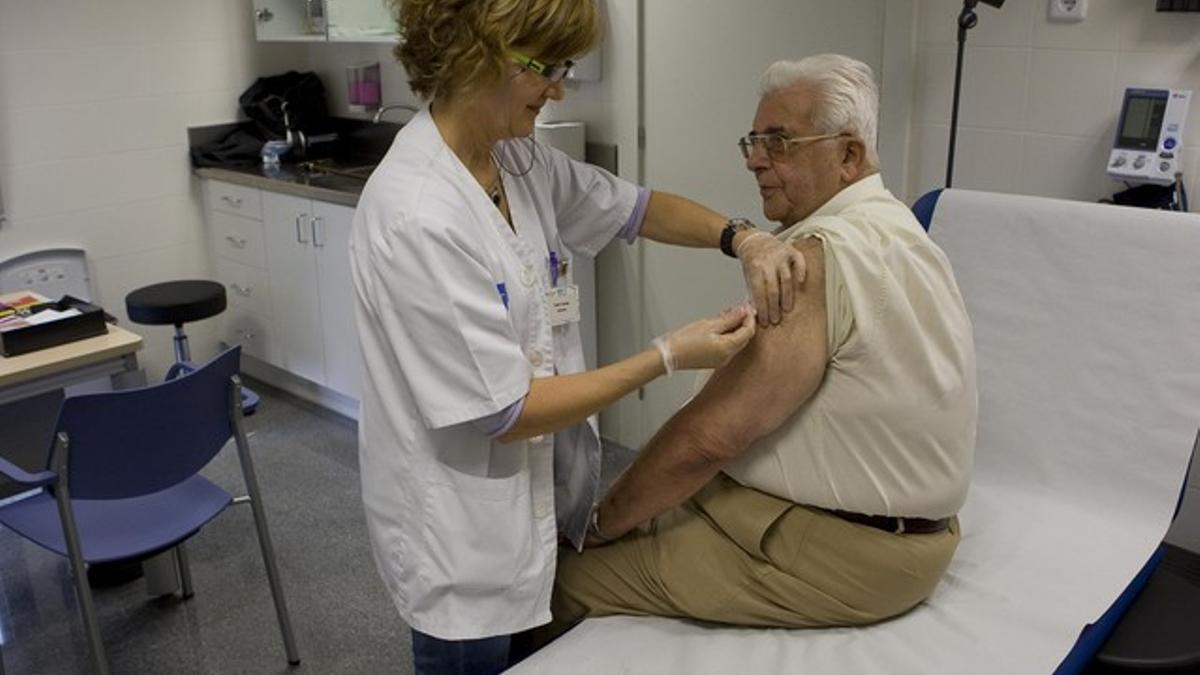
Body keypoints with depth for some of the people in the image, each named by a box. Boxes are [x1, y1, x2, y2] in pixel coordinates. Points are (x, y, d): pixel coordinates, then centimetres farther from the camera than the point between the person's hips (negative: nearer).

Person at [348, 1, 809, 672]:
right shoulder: (415, 216, -28)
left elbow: (636, 208, 11)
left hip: (545, 496, 8)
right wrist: (669, 356, -20)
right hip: (469, 535, -8)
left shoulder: (521, 160, -3)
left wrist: (743, 238, -7)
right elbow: (505, 412, -24)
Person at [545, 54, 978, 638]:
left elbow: (711, 435, -24)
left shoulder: (822, 254, -22)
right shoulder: (893, 227, 11)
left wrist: (604, 522, -12)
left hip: (842, 554, -10)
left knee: (569, 578, -8)